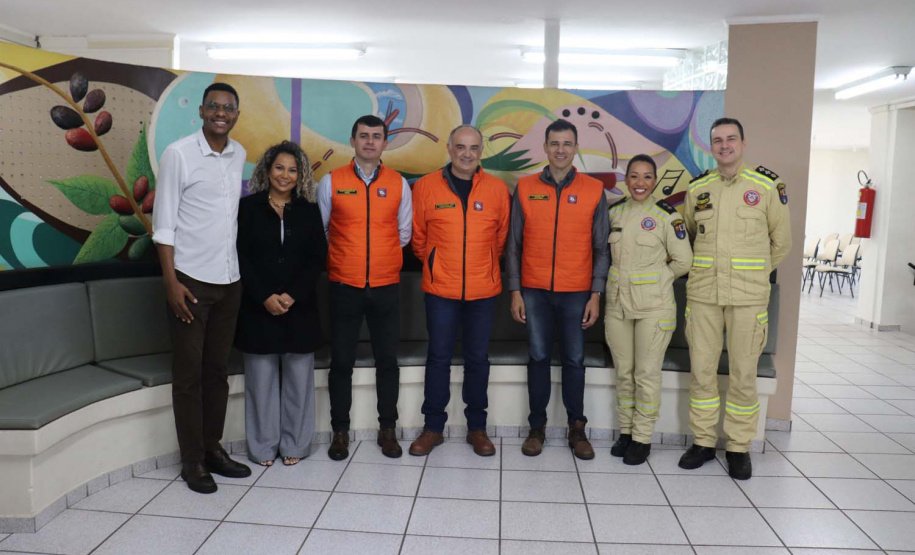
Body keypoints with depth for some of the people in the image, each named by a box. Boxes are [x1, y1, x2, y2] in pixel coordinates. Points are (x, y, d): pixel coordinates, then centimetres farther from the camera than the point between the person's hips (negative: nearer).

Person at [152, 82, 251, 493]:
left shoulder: (240, 155, 8)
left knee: (217, 369, 12)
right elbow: (163, 223, -8)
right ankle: (192, 461, 15)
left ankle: (213, 448, 25)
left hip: (228, 279, 5)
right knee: (188, 372, 4)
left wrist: (240, 267, 12)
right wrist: (170, 282, -13)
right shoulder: (178, 154, -7)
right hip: (190, 279, -5)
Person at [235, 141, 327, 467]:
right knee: (261, 378, 4)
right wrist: (265, 297, -11)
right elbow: (241, 256, -1)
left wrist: (292, 295, -10)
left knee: (299, 378, 4)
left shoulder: (309, 210, 8)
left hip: (299, 308, 1)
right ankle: (263, 446, 17)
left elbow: (317, 258, 2)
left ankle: (294, 444, 17)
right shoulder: (249, 207, 4)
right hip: (258, 307, -1)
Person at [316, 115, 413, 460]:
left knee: (387, 360, 8)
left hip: (386, 286, 1)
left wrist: (382, 255, 11)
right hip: (344, 286, -1)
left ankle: (387, 429, 23)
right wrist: (340, 258, 10)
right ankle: (340, 431, 21)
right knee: (341, 361, 6)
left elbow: (404, 233, 11)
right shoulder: (331, 182, 1)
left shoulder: (398, 184, 4)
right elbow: (319, 230, 8)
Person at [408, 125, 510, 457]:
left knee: (478, 358, 10)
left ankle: (477, 427, 25)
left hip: (483, 290, 1)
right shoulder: (426, 186, -2)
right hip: (440, 289, -1)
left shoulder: (497, 189, 0)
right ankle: (433, 427, 22)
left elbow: (501, 237, 10)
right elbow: (418, 237, 7)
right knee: (439, 357, 8)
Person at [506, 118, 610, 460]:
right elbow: (514, 244, 4)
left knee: (574, 360, 7)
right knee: (538, 357, 7)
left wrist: (596, 294, -3)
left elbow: (601, 248, 3)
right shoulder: (525, 188, 3)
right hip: (535, 290, 1)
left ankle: (577, 428, 22)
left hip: (576, 293, 0)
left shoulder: (594, 190, 2)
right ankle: (537, 427, 21)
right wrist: (515, 291, -1)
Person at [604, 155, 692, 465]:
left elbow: (682, 261, -2)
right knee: (623, 372, 11)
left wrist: (654, 280, 4)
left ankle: (642, 439, 15)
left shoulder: (667, 215, -6)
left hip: (653, 307, -4)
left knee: (647, 374, 1)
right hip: (617, 304, 4)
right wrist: (624, 277, 7)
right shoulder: (614, 212, 6)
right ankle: (625, 432, 25)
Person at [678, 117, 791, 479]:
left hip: (748, 297, -2)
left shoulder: (767, 186, -1)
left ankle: (738, 447, 20)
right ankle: (703, 442, 21)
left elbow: (780, 241, 8)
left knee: (743, 375, 4)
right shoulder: (697, 188, 6)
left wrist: (754, 274, 13)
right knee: (701, 371, 7)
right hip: (702, 294, 2)